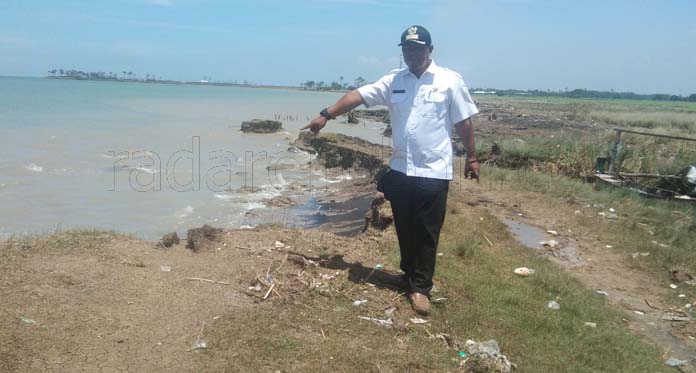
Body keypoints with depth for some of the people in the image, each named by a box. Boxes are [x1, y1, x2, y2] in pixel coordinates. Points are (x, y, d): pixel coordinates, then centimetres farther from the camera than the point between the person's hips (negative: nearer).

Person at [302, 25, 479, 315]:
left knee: (427, 233, 2)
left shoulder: (450, 81, -3)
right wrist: (326, 115, -10)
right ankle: (410, 275, 33)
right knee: (404, 229, 14)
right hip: (400, 170, 4)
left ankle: (420, 287, 14)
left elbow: (464, 122, 0)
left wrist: (471, 157, 1)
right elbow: (358, 96, -1)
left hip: (433, 172, -4)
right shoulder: (393, 81, 5)